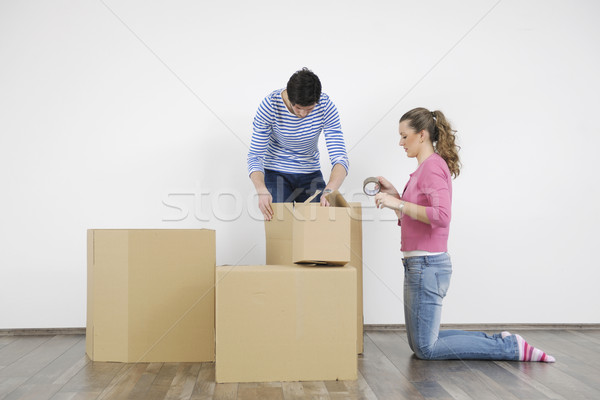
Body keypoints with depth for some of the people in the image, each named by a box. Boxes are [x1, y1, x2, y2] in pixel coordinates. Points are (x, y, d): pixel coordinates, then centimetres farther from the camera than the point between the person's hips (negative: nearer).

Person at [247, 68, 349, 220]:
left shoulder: (326, 106, -19)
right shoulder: (270, 105, -22)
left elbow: (339, 157, -23)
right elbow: (255, 156, -20)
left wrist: (329, 191, -44)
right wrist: (261, 190, -41)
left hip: (310, 173, 2)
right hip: (276, 172, -1)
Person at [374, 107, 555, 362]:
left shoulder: (432, 166, -13)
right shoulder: (426, 167, 17)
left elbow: (440, 216, -27)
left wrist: (399, 204, -25)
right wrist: (394, 195, 9)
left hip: (427, 265, -10)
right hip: (418, 264, 10)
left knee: (425, 349, -2)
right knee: (419, 344, 17)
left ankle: (512, 347, 3)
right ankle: (499, 342, 17)